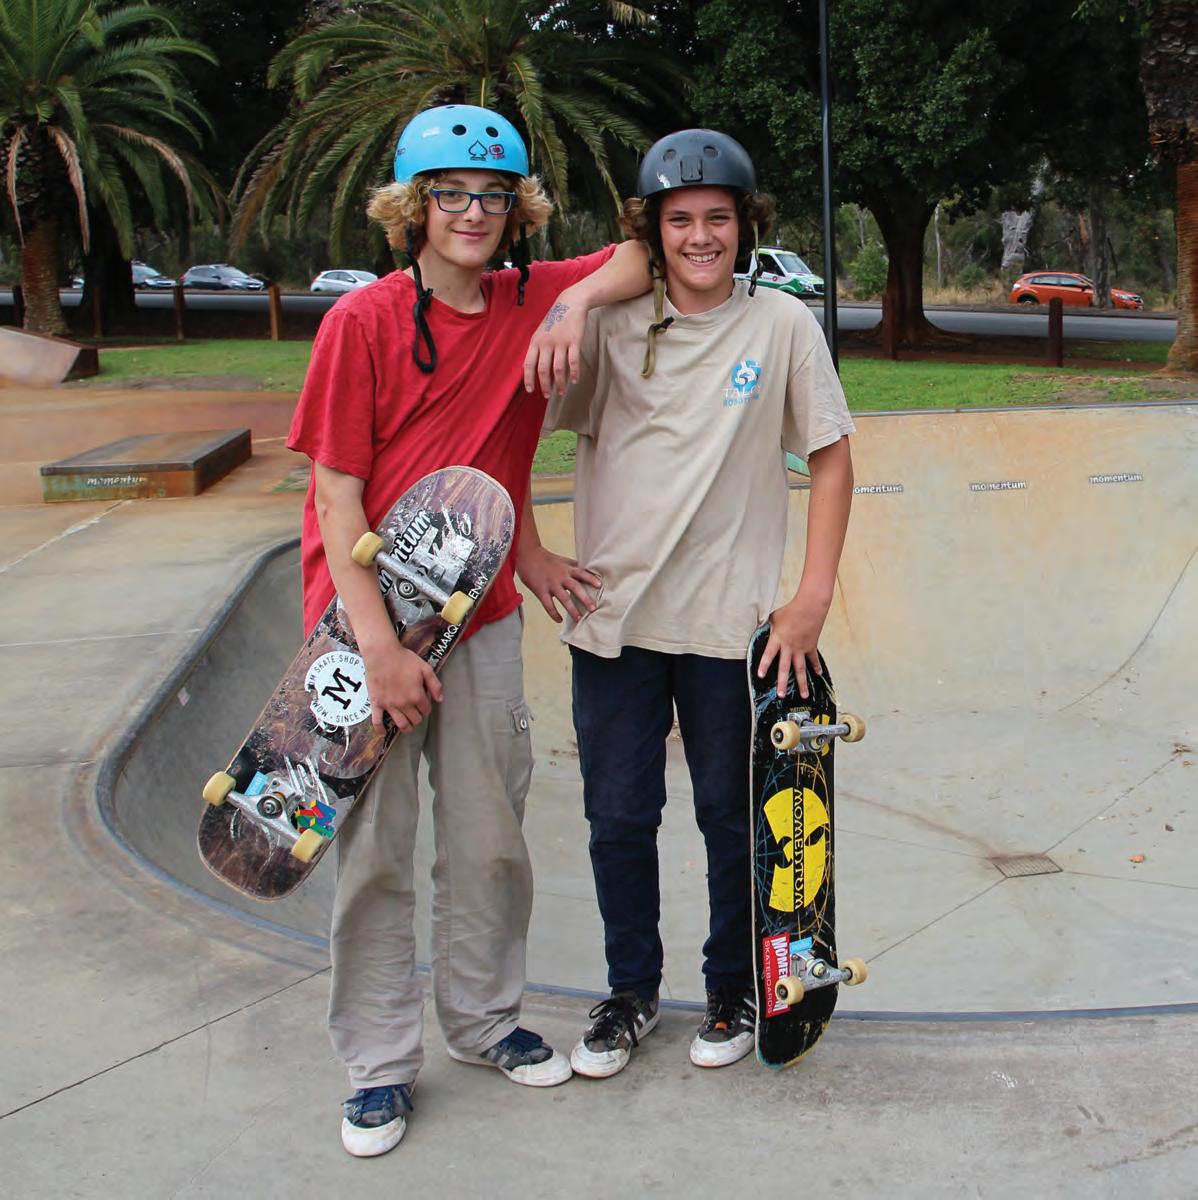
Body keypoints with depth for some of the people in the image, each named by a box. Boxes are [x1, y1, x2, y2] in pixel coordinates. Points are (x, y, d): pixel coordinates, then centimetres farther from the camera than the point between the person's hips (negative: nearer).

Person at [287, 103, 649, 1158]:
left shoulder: (538, 302, 2)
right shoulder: (363, 321, -9)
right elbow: (336, 495, -11)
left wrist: (580, 297, -12)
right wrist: (379, 648, -16)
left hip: (481, 616, 4)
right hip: (367, 619, -3)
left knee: (490, 840, 13)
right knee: (373, 852, 5)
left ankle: (485, 1020, 33)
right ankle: (381, 1065, 21)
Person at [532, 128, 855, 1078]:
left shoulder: (782, 323, 0)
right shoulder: (610, 324, 2)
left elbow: (831, 458, 3)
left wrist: (814, 596, -4)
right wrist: (534, 555, -5)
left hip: (733, 623, -1)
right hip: (613, 616, 1)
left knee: (733, 817, 11)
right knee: (618, 818, 10)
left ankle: (734, 991, 33)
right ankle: (632, 991, 31)